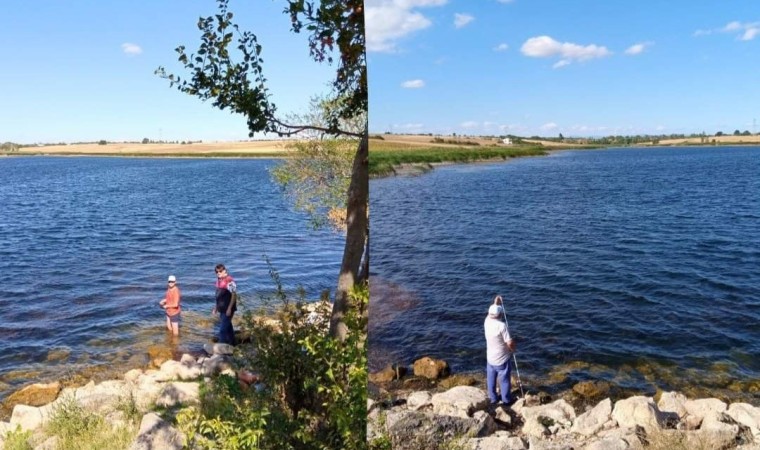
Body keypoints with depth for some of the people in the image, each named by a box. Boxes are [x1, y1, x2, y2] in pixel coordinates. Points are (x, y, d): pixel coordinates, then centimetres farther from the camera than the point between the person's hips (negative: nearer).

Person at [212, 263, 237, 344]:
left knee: (223, 329, -8)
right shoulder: (219, 280, 9)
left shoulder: (229, 281, -18)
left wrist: (229, 308, -21)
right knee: (228, 327, 16)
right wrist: (216, 307, 19)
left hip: (227, 309, -9)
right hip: (222, 309, 9)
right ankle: (231, 345, 26)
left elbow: (234, 295, -19)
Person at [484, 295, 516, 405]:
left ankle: (493, 398, 33)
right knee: (504, 380, 13)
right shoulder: (501, 325, -27)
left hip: (490, 358, 5)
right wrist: (512, 349, -4)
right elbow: (510, 343, -24)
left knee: (491, 379, 20)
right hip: (502, 359, -5)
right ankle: (506, 400, 27)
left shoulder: (487, 321, -10)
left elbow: (492, 312, 15)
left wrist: (496, 303, 22)